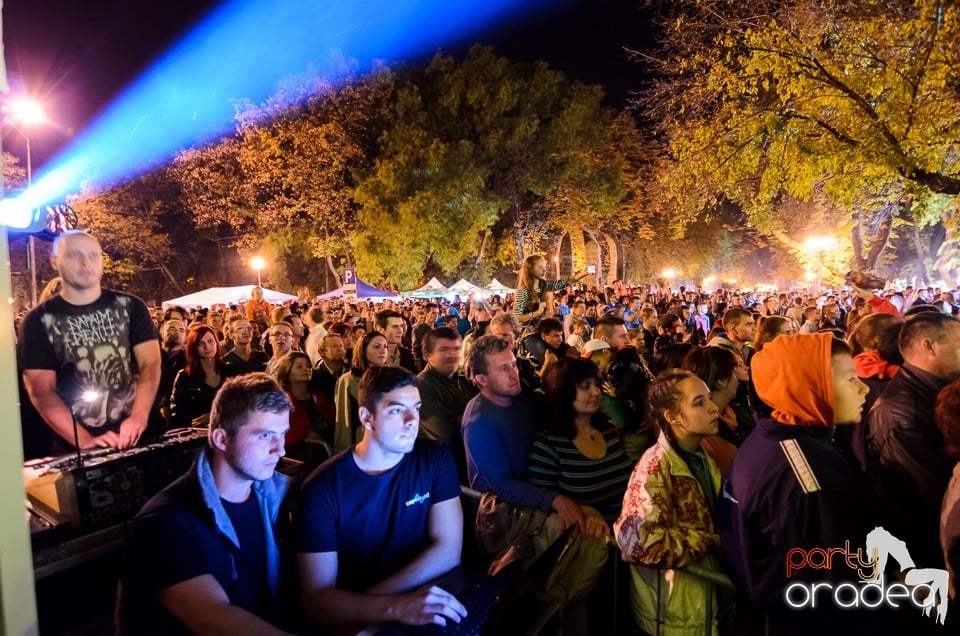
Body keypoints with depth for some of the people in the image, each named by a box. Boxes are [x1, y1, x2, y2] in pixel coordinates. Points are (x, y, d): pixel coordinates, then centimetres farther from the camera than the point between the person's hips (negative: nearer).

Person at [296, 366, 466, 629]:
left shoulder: (436, 459, -4)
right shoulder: (322, 489, -12)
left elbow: (448, 551, -10)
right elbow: (316, 599, -14)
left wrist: (356, 604, -16)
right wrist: (395, 607, -31)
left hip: (430, 605, 3)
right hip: (361, 624, -2)